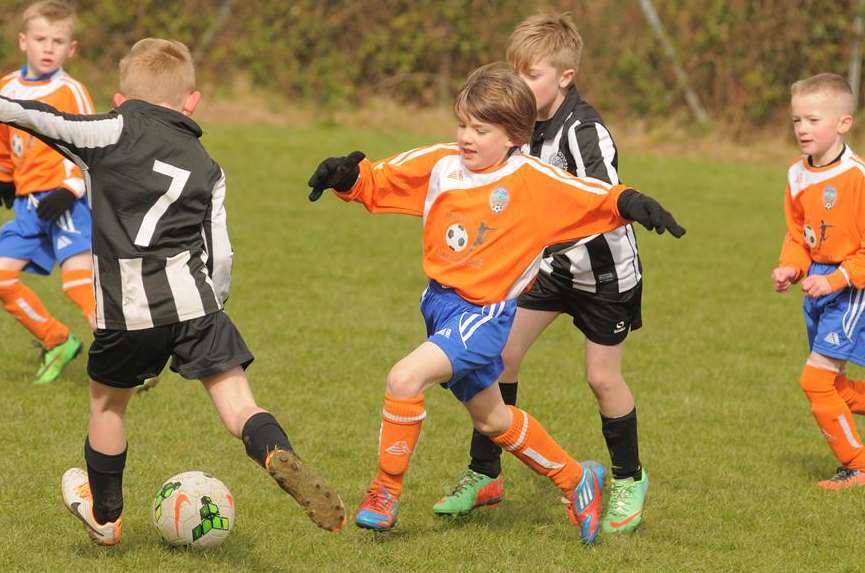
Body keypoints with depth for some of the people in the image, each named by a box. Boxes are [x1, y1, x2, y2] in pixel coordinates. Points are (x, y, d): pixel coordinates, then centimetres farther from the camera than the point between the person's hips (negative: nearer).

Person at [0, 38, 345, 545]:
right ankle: (280, 457, -36)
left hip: (127, 311, -1)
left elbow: (43, 119, -3)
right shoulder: (207, 169, 16)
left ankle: (104, 516, 38)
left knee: (108, 404, 22)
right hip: (193, 301, 1)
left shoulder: (116, 132, 6)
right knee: (237, 401, -4)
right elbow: (220, 255, 14)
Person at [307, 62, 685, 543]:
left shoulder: (533, 180, -13)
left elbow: (593, 198, -13)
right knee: (492, 419, 20)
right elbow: (380, 181, 6)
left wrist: (629, 203, -32)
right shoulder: (440, 164, 0)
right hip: (439, 303, 7)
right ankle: (577, 480, 39)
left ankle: (386, 492, -8)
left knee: (405, 378, -24)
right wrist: (347, 177, -13)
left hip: (483, 313, -7)